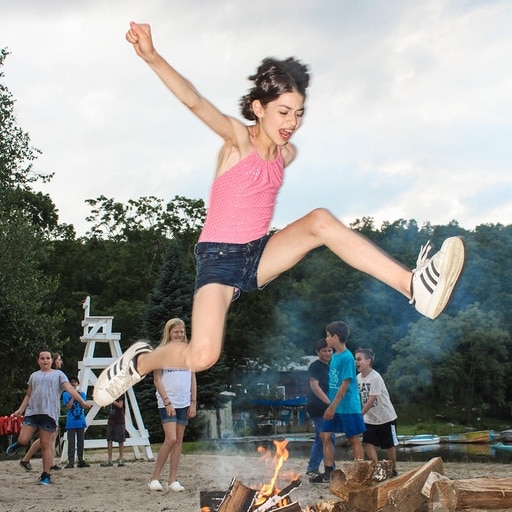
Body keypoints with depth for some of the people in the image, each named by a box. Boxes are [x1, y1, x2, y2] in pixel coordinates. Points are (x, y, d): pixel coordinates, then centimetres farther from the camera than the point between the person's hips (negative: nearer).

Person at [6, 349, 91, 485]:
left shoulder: (58, 374, 10)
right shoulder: (34, 375, 19)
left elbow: (70, 389, -2)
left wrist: (82, 401, -15)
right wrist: (20, 410, 13)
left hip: (49, 413, -3)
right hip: (32, 412, 3)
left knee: (46, 445, -4)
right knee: (23, 440, -8)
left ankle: (45, 476, 3)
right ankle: (17, 445, 29)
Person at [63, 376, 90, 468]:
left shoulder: (82, 393, 11)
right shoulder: (66, 394, 2)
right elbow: (68, 407, -7)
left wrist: (79, 395, -10)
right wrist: (74, 396, -11)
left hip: (80, 421, 3)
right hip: (71, 423, -3)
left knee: (80, 442, 7)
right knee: (71, 443, -4)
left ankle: (80, 461, 13)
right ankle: (71, 462, -4)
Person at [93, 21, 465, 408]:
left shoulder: (288, 154, 7)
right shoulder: (238, 137, -11)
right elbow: (194, 101, -29)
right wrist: (152, 57, -42)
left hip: (259, 256, 5)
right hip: (218, 258, -5)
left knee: (321, 221, -21)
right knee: (202, 357, -24)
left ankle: (415, 286, -30)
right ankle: (140, 361, 9)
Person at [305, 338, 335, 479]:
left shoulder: (329, 367, 15)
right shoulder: (315, 366, -10)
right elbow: (314, 386, -20)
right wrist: (330, 402, -27)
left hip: (325, 408, 9)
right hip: (317, 407, -9)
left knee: (320, 439, 13)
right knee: (329, 437, -12)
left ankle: (312, 469, 20)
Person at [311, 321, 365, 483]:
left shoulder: (347, 357, -16)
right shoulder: (335, 356, 10)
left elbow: (345, 385, -19)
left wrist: (333, 406, -20)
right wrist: (331, 406, 14)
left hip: (348, 407, -9)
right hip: (335, 407, 9)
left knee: (353, 439, 0)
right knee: (325, 436, 7)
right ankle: (329, 472, 13)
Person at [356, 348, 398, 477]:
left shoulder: (375, 377, -23)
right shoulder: (359, 377, -1)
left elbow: (371, 400, -25)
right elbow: (358, 398, 3)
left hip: (386, 417, -6)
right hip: (370, 419, 6)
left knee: (390, 445, 8)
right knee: (368, 443, -6)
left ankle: (393, 470, 23)